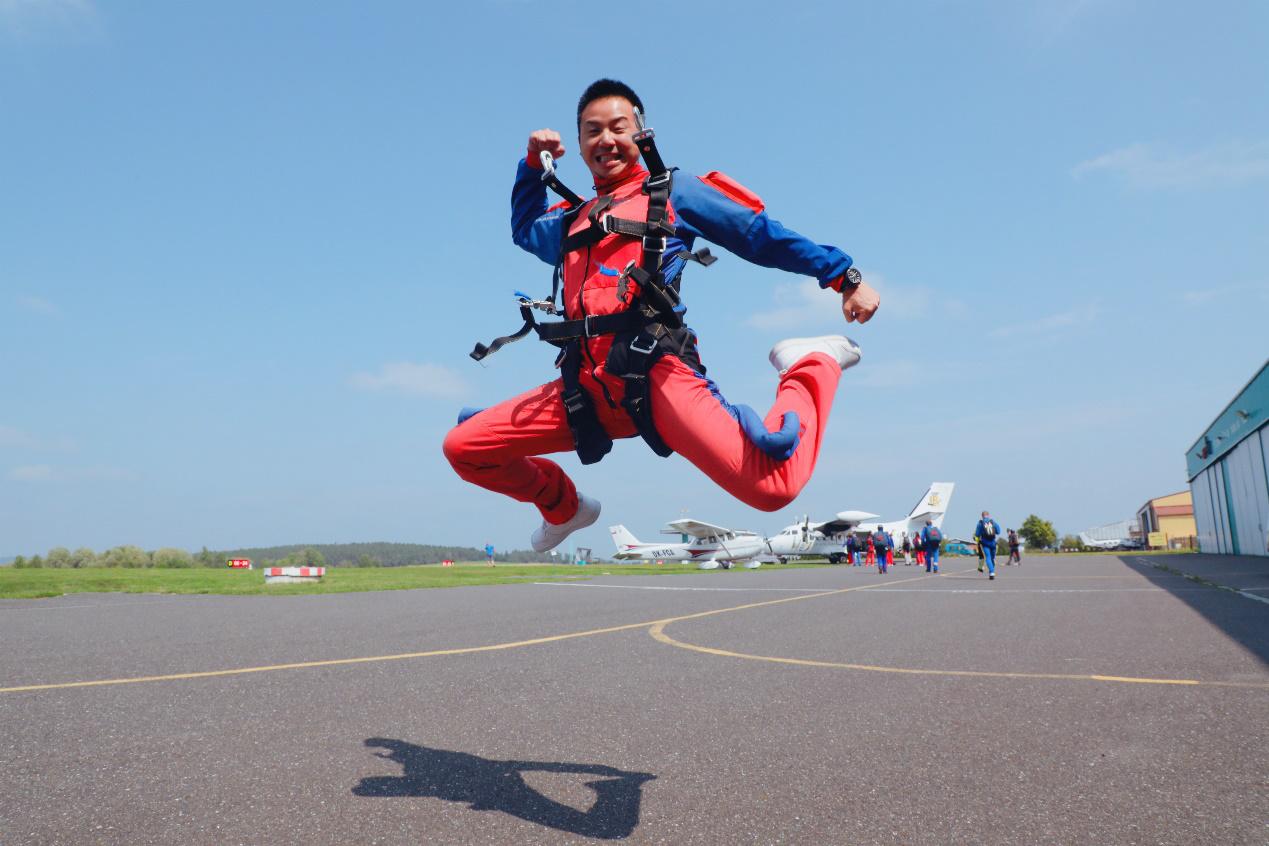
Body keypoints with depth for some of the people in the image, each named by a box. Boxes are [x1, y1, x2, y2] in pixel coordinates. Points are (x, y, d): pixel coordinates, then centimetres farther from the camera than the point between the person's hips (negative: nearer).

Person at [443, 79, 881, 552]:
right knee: (462, 448, 1)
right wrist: (533, 164, 36)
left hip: (654, 370, -5)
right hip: (588, 385, 5)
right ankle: (562, 506, 27)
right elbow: (524, 228, 51)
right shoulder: (572, 220, 29)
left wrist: (844, 276, 6)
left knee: (772, 487, -23)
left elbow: (763, 237, 11)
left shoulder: (673, 191, 15)